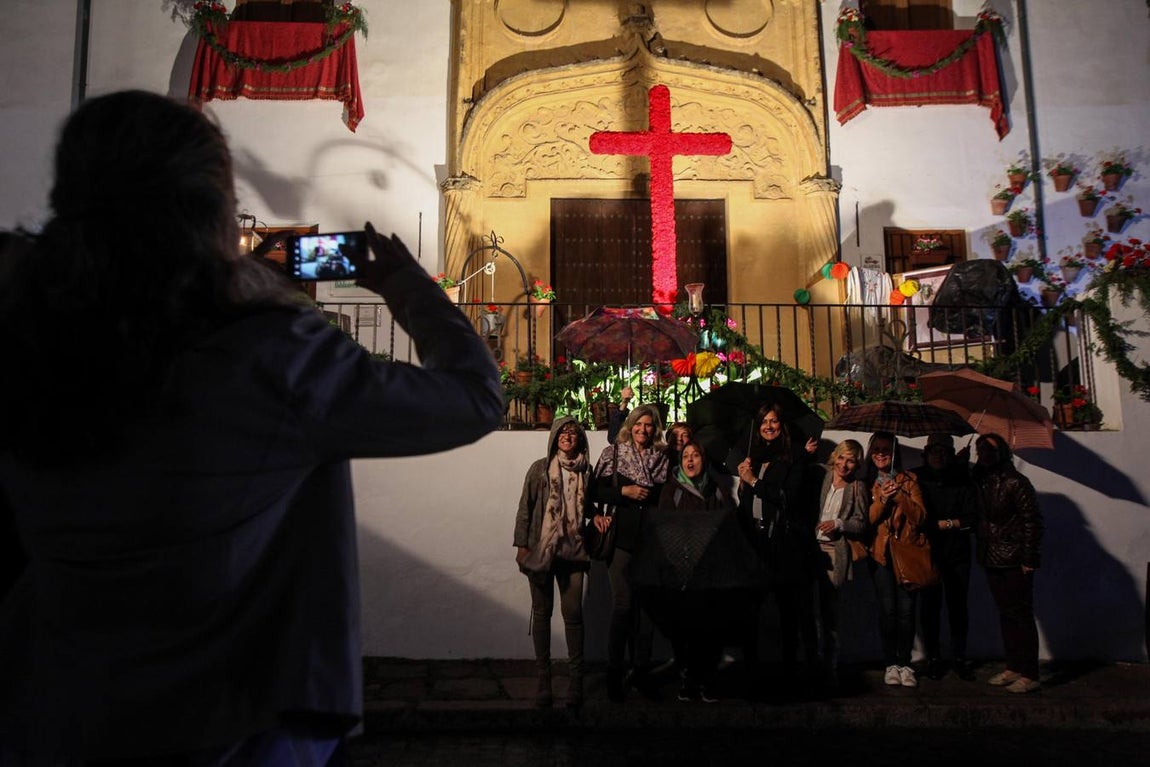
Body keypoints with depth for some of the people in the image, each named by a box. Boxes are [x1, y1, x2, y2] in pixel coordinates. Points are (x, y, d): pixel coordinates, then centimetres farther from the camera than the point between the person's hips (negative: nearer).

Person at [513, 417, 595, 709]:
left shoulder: (586, 471, 7)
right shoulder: (540, 468, 2)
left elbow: (590, 507, 15)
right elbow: (525, 508, 1)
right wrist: (521, 545, -4)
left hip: (573, 551, 1)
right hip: (540, 550, -1)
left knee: (573, 614, -3)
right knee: (542, 613, 4)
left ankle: (576, 681, 7)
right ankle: (543, 679, 13)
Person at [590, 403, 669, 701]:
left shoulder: (662, 457, 10)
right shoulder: (613, 453, 4)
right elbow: (597, 490, 0)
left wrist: (647, 494, -4)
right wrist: (625, 491, -13)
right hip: (622, 538, -2)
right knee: (623, 606, -5)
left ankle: (642, 670, 16)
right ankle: (614, 674, 4)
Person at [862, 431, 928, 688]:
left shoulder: (908, 480, 10)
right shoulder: (867, 484, 10)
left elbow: (920, 516, 0)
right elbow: (866, 520, 1)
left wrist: (900, 495, -11)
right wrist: (882, 500, -13)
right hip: (881, 553, 0)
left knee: (906, 610, -5)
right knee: (888, 609, -7)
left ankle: (905, 663, 7)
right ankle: (891, 664, 4)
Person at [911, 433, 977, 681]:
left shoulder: (963, 480, 3)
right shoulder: (916, 478, 1)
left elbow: (971, 520, -3)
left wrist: (940, 523, -8)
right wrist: (952, 523, -4)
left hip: (957, 555, 1)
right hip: (927, 554, -1)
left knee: (958, 606, 4)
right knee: (930, 606, 3)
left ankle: (959, 657, 16)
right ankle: (933, 658, 15)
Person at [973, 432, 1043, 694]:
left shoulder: (1015, 482, -12)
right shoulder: (980, 481, 8)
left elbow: (1033, 521, -14)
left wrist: (1029, 559, -16)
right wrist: (982, 552, 8)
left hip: (1015, 562, -7)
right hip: (993, 561, 7)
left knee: (1021, 616, -1)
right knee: (1006, 615, 14)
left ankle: (1029, 675, 6)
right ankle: (1013, 668, 24)